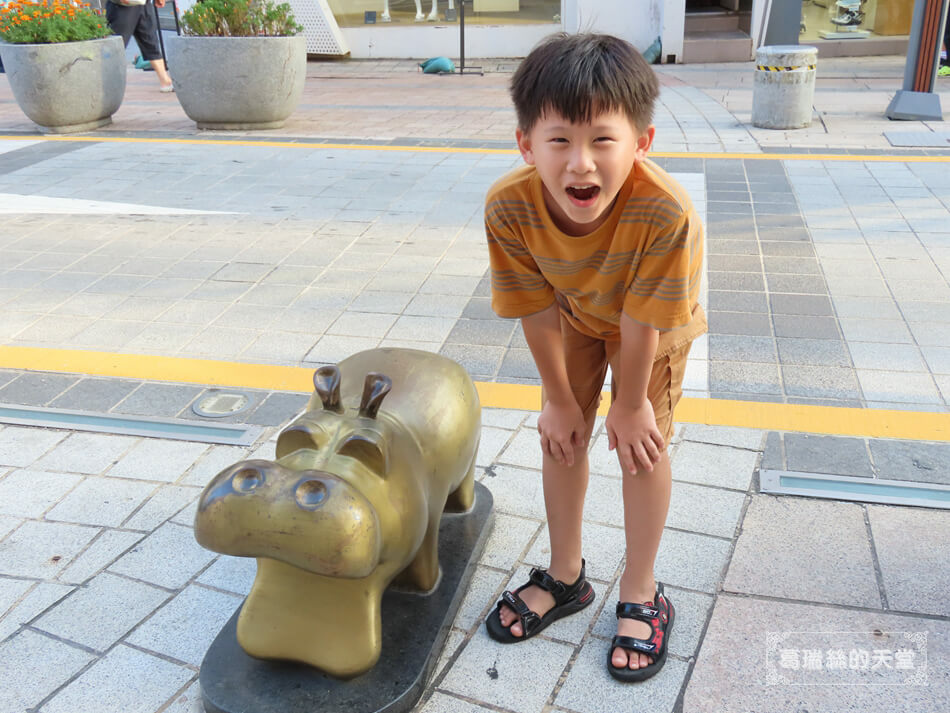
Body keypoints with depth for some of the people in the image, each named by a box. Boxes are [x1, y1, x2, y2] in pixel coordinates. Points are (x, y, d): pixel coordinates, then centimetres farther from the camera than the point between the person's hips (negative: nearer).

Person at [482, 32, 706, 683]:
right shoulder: (509, 207, -36)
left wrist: (630, 408, -16)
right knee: (560, 435, 8)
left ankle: (641, 594, 23)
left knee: (643, 447, 0)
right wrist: (560, 399, -9)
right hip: (575, 317, 3)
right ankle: (566, 576, 31)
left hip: (657, 327, -3)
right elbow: (537, 311, -22)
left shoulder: (665, 212, -45)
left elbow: (640, 324, -31)